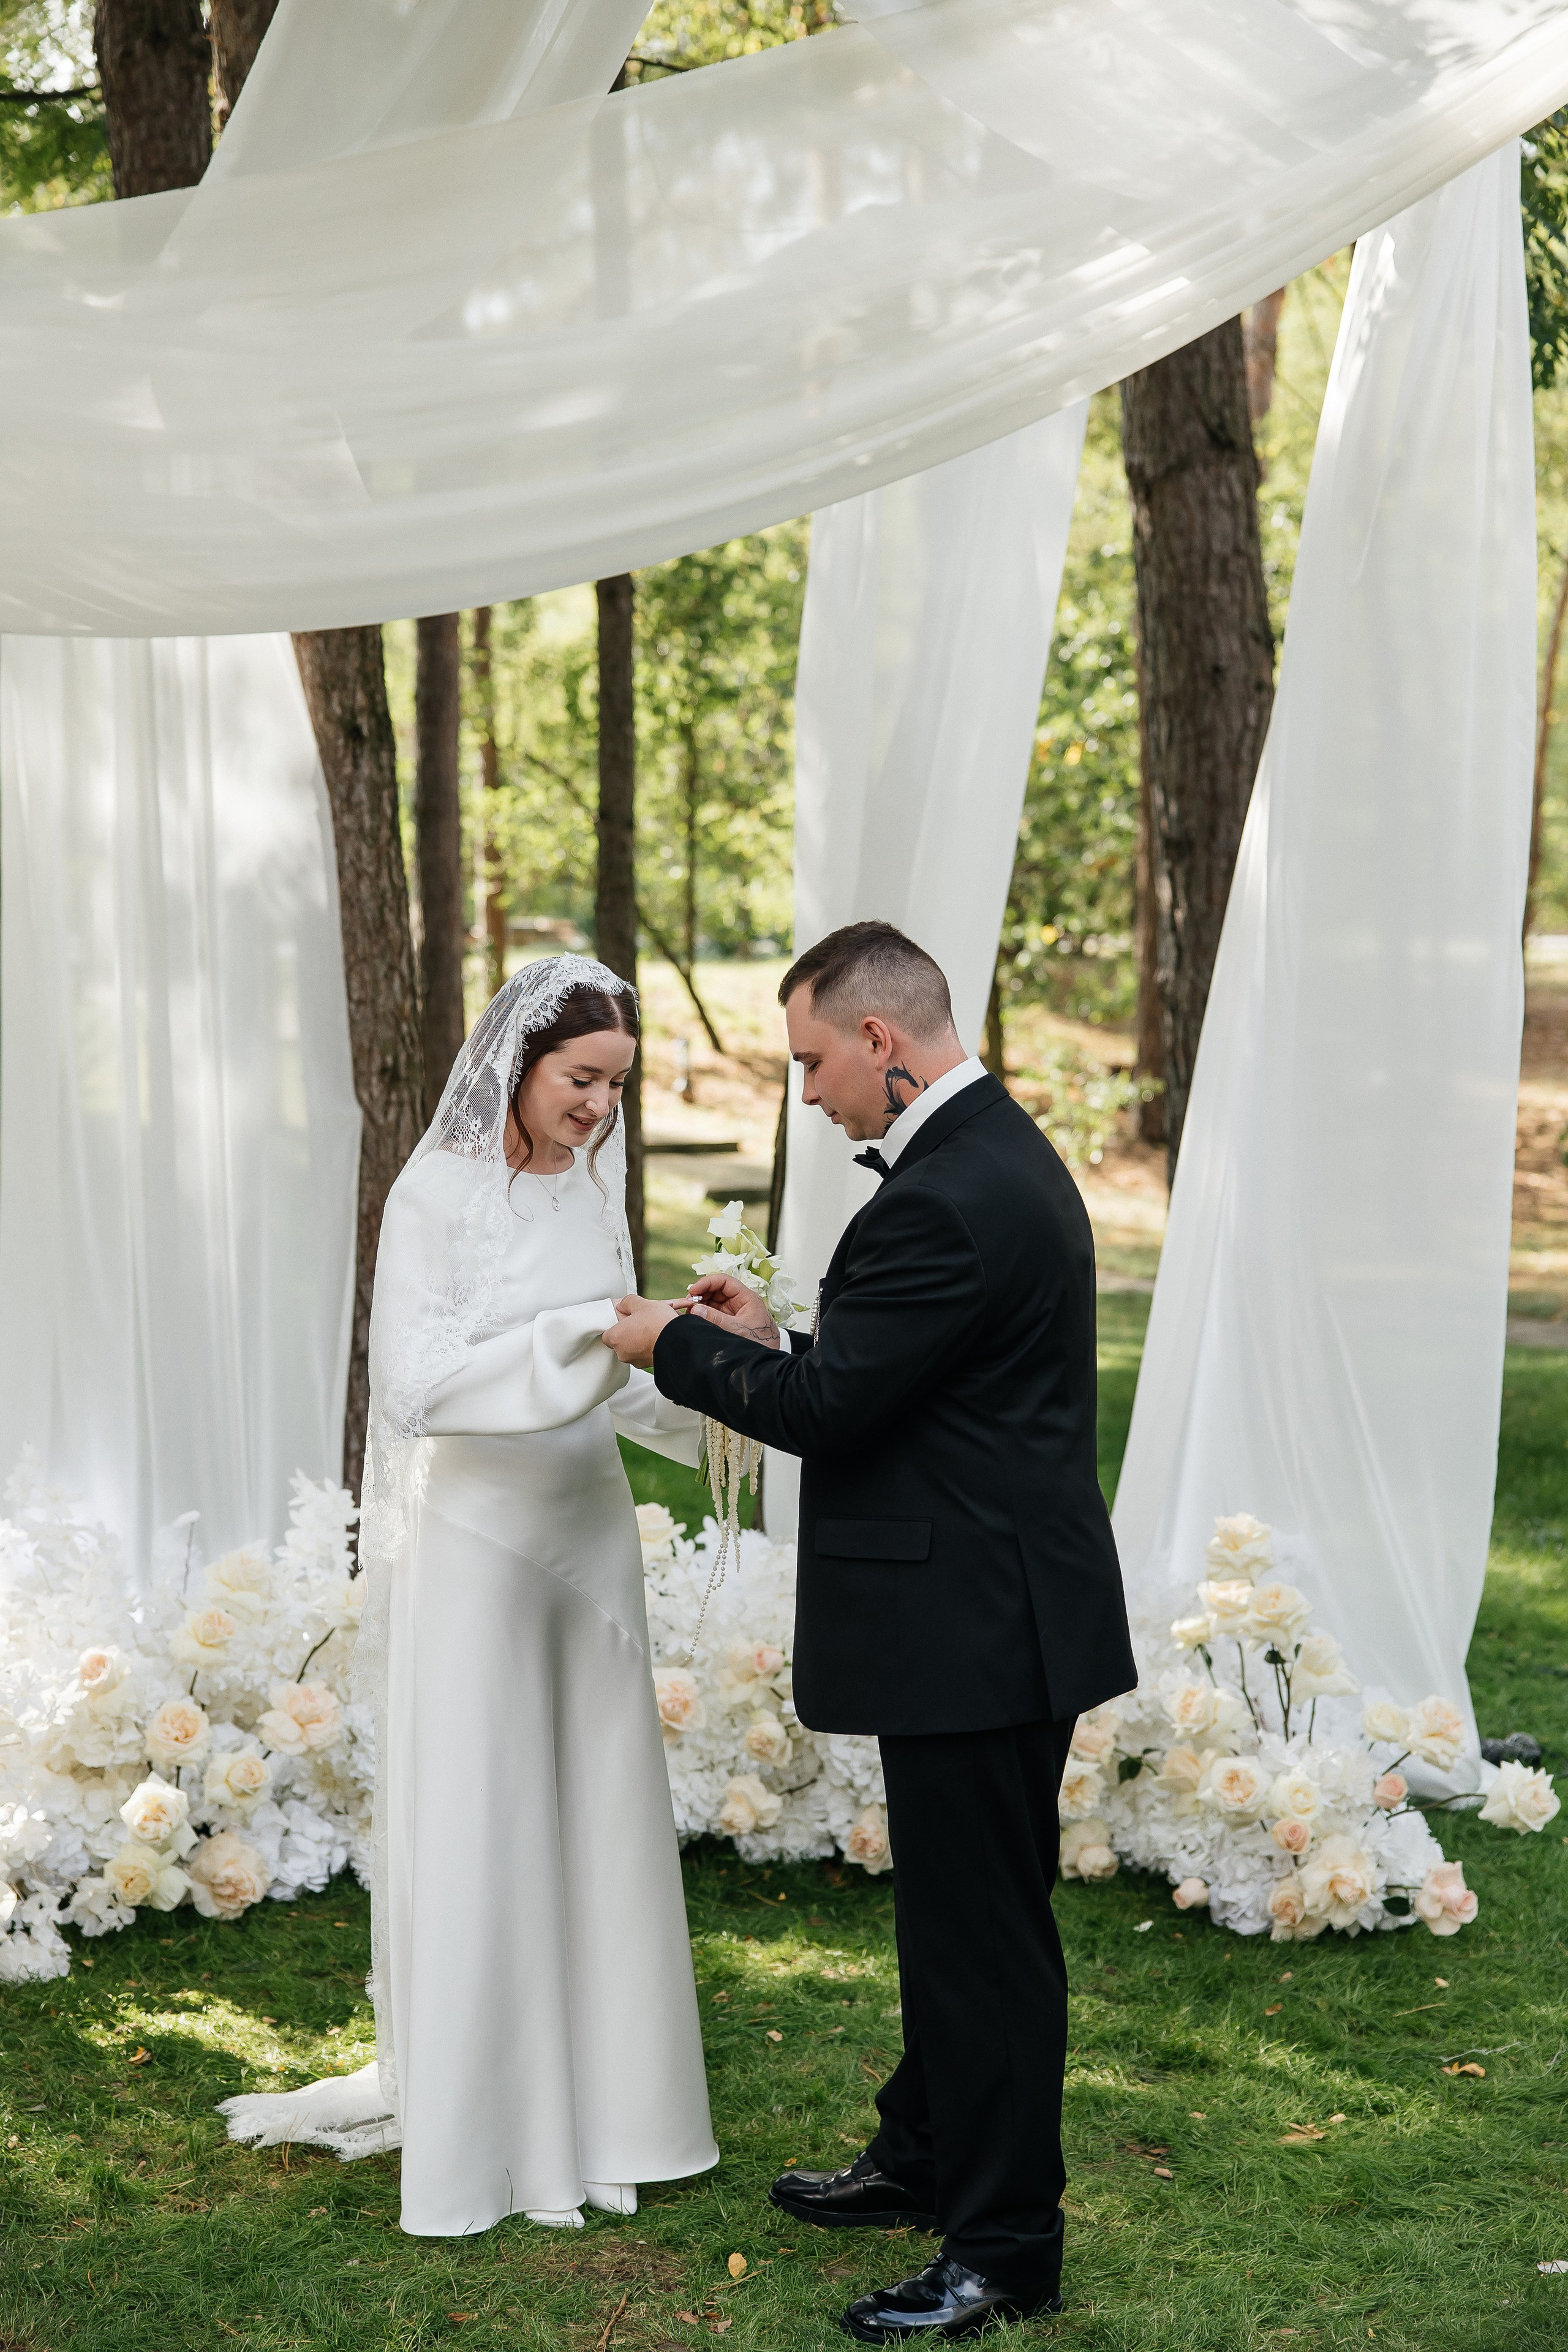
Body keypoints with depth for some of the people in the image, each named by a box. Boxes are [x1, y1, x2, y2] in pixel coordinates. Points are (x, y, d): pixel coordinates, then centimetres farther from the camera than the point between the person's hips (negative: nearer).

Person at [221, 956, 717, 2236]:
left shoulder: (592, 1189, 8)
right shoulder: (439, 1194, -13)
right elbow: (416, 1386, -21)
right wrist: (581, 1338, -28)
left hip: (589, 1534, 6)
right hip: (475, 1543, -6)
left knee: (595, 1816, 10)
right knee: (472, 1826, 1)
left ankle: (593, 2090, 22)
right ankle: (470, 2116, 12)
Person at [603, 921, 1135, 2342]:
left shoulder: (948, 1201, -23)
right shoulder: (1002, 1152, 11)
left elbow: (829, 1411, -19)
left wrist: (676, 1346, -6)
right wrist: (775, 1340, 10)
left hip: (973, 1628, -11)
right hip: (994, 1607, 11)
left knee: (982, 1931, 0)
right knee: (957, 1911, 22)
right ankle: (926, 2159, 38)